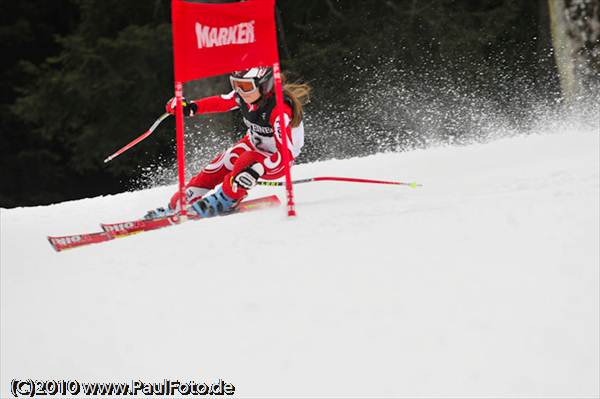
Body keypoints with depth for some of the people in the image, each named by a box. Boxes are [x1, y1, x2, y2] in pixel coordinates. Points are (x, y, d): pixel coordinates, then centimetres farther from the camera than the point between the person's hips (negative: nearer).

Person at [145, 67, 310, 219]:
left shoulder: (280, 109, -36)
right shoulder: (244, 95, -16)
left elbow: (287, 151, -37)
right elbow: (221, 102, 3)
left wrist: (258, 169, -48)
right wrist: (191, 107, -12)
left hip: (277, 162, -7)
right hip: (254, 144, 7)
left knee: (245, 163, -32)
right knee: (219, 166, -5)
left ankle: (225, 200, -6)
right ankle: (176, 205, 7)